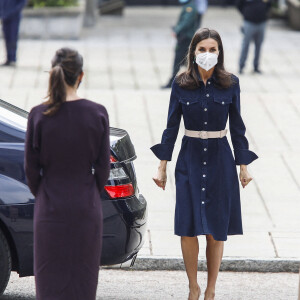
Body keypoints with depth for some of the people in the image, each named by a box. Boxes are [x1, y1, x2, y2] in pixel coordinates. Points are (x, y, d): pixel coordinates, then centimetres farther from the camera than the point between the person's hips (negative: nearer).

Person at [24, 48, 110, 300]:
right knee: (83, 275, 11)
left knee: (51, 279, 8)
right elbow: (103, 165, -2)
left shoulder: (39, 115, -10)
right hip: (87, 208, 1)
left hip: (50, 208, -1)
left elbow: (31, 167, -4)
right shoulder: (97, 113, -8)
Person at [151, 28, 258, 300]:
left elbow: (237, 127, 4)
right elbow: (172, 126, 3)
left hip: (220, 160, 0)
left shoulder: (230, 84, -2)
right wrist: (162, 166, 1)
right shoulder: (181, 84, -2)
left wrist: (243, 166, 4)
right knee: (188, 228, -1)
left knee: (216, 230, 2)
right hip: (190, 160, 0)